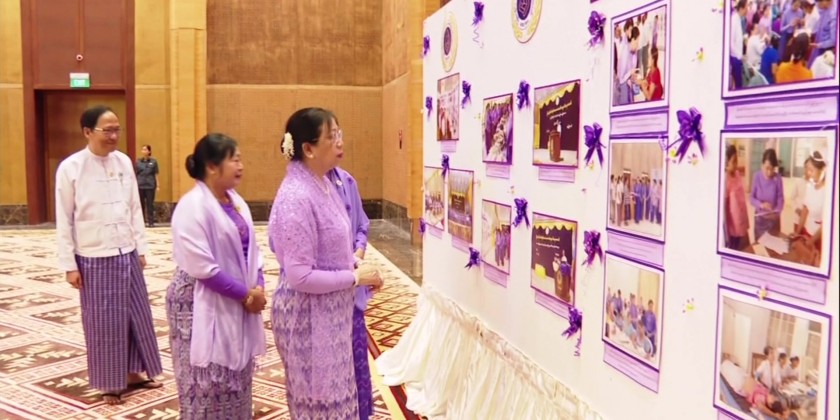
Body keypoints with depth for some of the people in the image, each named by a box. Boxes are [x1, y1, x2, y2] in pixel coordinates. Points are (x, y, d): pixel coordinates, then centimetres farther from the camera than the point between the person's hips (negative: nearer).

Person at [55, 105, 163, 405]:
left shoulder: (124, 162, 2)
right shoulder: (70, 168, -10)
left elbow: (135, 209, 7)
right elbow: (64, 221, -7)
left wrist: (141, 248, 9)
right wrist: (69, 265, -7)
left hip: (127, 253, 4)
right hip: (94, 258, -4)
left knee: (136, 315, 12)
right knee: (103, 322, 6)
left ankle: (133, 372, 30)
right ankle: (109, 383, 22)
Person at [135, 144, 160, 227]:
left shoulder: (153, 161, 1)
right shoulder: (138, 162, 4)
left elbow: (156, 174, 3)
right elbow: (135, 174, 7)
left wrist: (158, 185, -1)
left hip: (150, 186, -2)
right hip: (140, 186, 2)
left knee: (150, 204, 0)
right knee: (140, 204, 7)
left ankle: (150, 222, 4)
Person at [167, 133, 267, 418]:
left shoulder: (236, 201, 8)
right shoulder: (193, 205, -17)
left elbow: (250, 249, 11)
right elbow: (202, 267, -21)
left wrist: (258, 286, -6)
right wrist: (245, 294, -17)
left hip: (237, 306, 8)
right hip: (202, 306, -8)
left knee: (235, 380, 16)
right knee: (206, 386, 2)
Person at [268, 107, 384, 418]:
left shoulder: (321, 185, 4)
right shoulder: (296, 198, -24)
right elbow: (300, 276, -25)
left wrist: (355, 265, -1)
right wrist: (355, 277, -17)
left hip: (330, 310, 9)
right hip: (308, 315, -9)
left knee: (333, 394, 21)